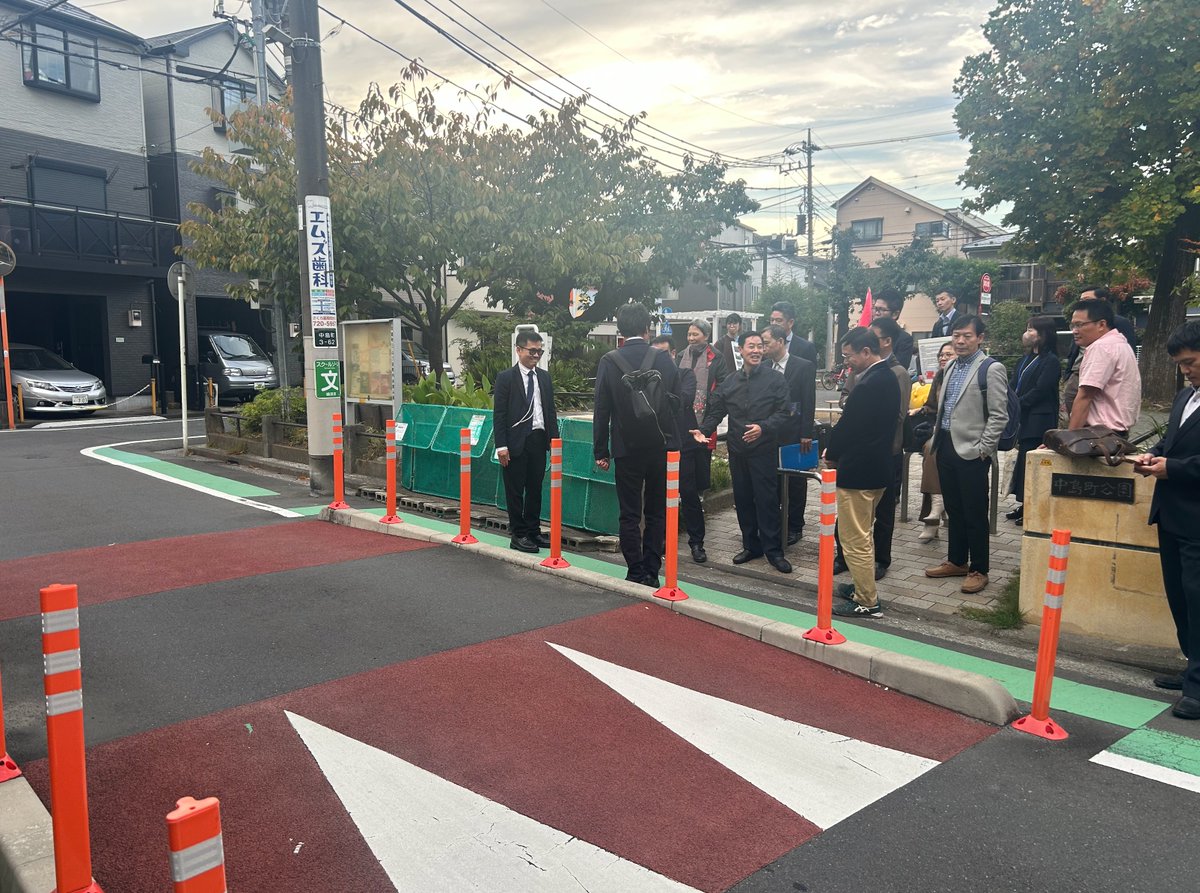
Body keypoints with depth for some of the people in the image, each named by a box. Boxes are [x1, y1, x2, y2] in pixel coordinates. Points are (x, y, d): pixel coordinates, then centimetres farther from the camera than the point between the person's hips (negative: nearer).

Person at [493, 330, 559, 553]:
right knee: (515, 490, 2)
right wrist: (501, 446, -12)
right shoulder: (506, 378, -4)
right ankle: (518, 535, 10)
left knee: (535, 488, 11)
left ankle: (533, 531, 21)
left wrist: (554, 438, 6)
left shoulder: (544, 377, 11)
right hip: (516, 441, -5)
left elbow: (550, 410, 14)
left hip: (538, 439, 5)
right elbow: (499, 414, -7)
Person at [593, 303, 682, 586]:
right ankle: (651, 570, 13)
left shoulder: (608, 362, -6)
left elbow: (602, 410, -5)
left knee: (629, 514, 7)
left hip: (626, 448, -1)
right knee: (657, 512, 12)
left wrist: (601, 451, 2)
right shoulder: (665, 360, -2)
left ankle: (636, 572, 9)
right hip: (661, 446, 2)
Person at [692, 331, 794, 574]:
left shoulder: (775, 379, -3)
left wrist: (763, 427, -23)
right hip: (737, 451, 5)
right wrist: (704, 429, -7)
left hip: (764, 450, -5)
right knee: (743, 499, 11)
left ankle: (773, 550, 6)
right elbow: (716, 411, 10)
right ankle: (751, 545, 24)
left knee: (767, 499, -4)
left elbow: (784, 413, -9)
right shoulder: (730, 383, 11)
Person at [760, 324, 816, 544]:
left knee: (795, 482, 5)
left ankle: (794, 527, 16)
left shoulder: (804, 366, -5)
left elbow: (809, 402, -7)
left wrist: (806, 434, -11)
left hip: (794, 434, -3)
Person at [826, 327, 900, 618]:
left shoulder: (868, 385, -23)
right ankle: (863, 586, 36)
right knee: (864, 534, 23)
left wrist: (831, 455, -1)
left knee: (855, 539, 1)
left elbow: (846, 426, -19)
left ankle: (866, 601, 10)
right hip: (877, 469, 10)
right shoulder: (888, 379, 8)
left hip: (857, 472, -10)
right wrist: (838, 451, 9)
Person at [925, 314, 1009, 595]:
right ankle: (956, 561, 28)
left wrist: (983, 449, -14)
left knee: (975, 514, 2)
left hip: (971, 452, -7)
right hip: (946, 446, 7)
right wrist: (937, 435, 13)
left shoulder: (991, 369, -9)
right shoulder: (952, 366, 15)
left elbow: (999, 415, -12)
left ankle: (978, 570, 12)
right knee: (953, 509, 16)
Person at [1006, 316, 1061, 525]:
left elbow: (1040, 391, -16)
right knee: (1023, 460, 11)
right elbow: (1017, 385, 15)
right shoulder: (1028, 358, 17)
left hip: (1038, 421, -9)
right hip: (1024, 419, 9)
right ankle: (1024, 506, 18)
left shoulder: (1050, 361, -10)